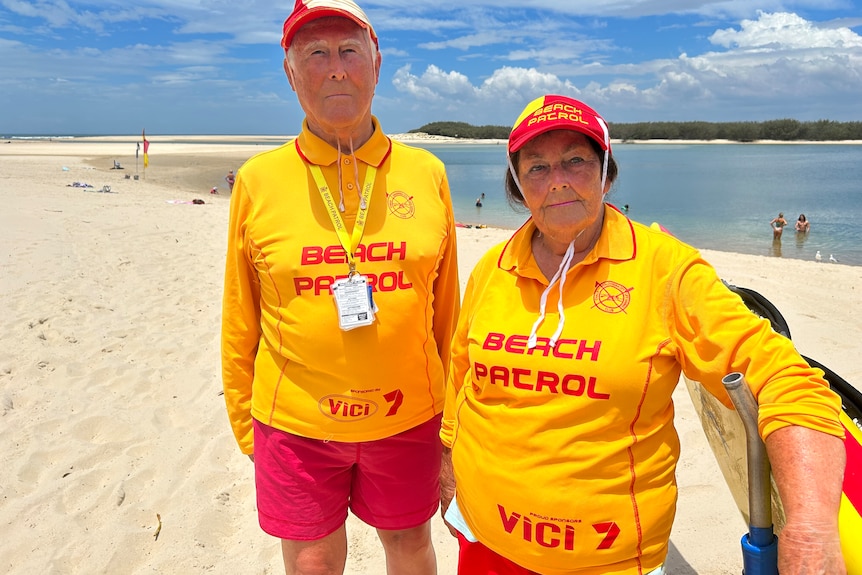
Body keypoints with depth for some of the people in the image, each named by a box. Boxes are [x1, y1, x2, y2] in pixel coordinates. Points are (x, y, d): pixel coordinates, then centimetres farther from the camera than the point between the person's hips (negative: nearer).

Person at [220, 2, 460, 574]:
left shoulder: (426, 173, -3)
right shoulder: (258, 180, -6)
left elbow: (445, 304, 4)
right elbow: (240, 321, 2)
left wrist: (451, 412, 8)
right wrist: (244, 422, 6)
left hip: (408, 416, 1)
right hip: (294, 421, 0)